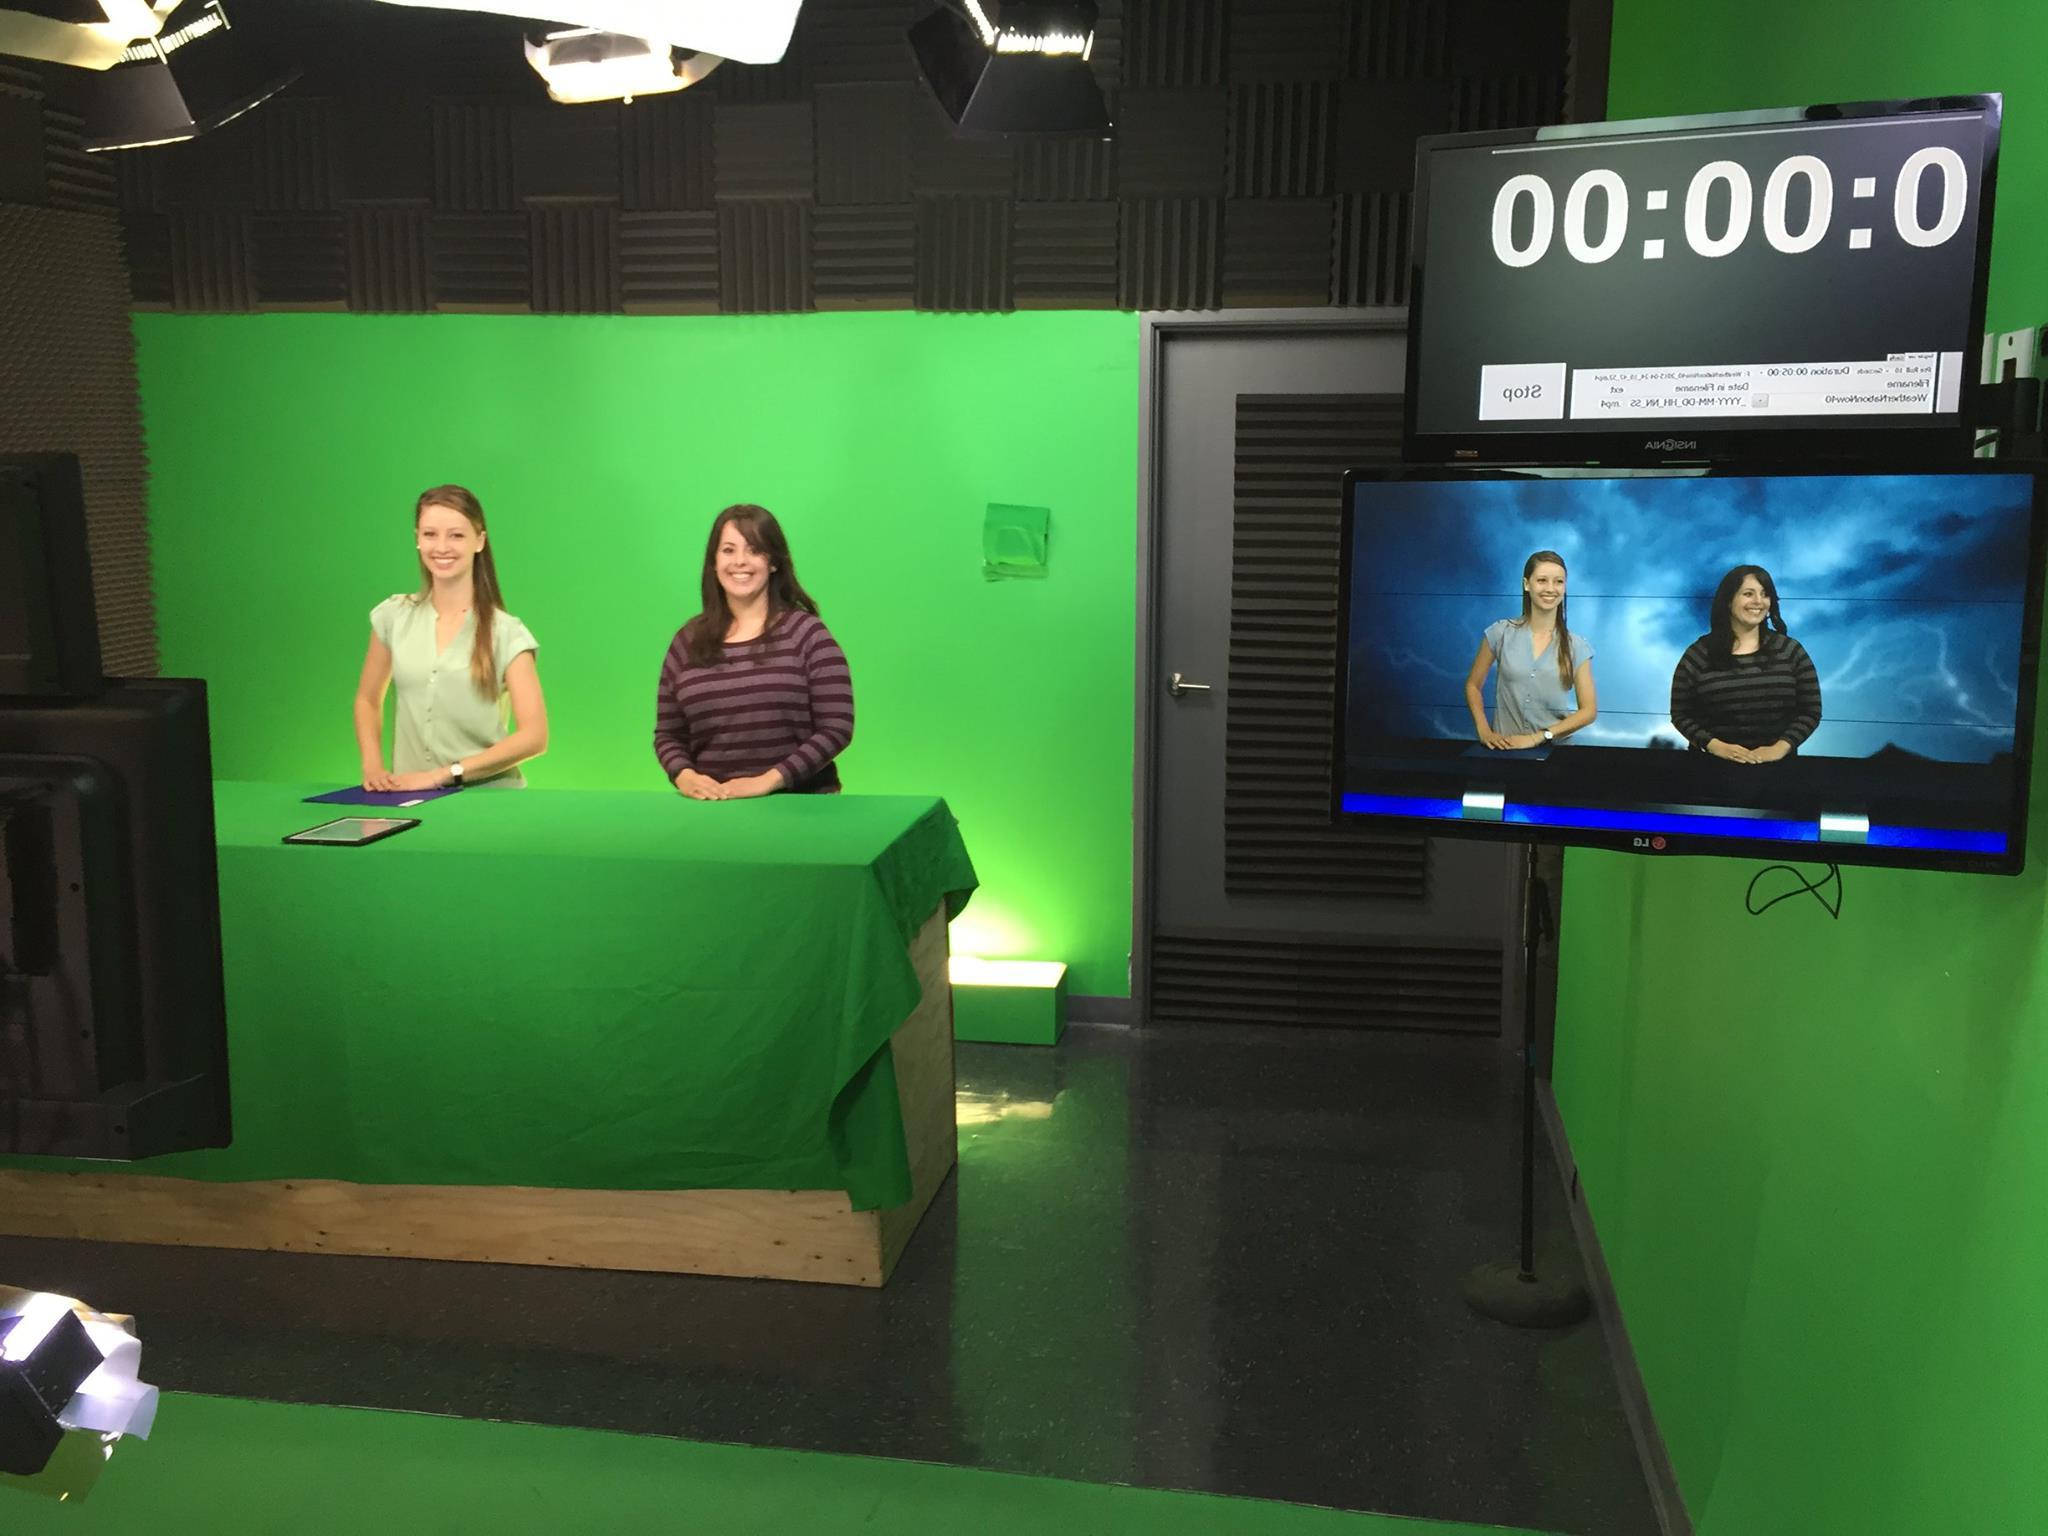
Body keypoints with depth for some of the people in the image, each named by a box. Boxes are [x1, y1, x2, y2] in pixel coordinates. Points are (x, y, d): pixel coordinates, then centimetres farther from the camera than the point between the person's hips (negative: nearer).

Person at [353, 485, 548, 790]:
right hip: (411, 796, 3)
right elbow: (368, 700, 20)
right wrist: (372, 764, 2)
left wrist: (445, 774, -15)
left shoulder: (506, 633, -4)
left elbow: (534, 737, -10)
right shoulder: (394, 616, 7)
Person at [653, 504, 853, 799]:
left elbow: (836, 729, -4)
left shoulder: (807, 633, 2)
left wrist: (767, 781, -12)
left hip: (797, 803, -3)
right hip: (714, 806, 3)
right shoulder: (688, 640, 12)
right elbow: (668, 735, 16)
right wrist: (684, 775, -5)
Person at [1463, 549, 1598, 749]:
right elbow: (1473, 686, 12)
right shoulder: (1501, 633, 4)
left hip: (1555, 748, 0)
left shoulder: (1576, 646, 3)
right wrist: (1484, 732, -2)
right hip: (1505, 747, 0)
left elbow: (1588, 710, 2)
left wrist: (1538, 737, -9)